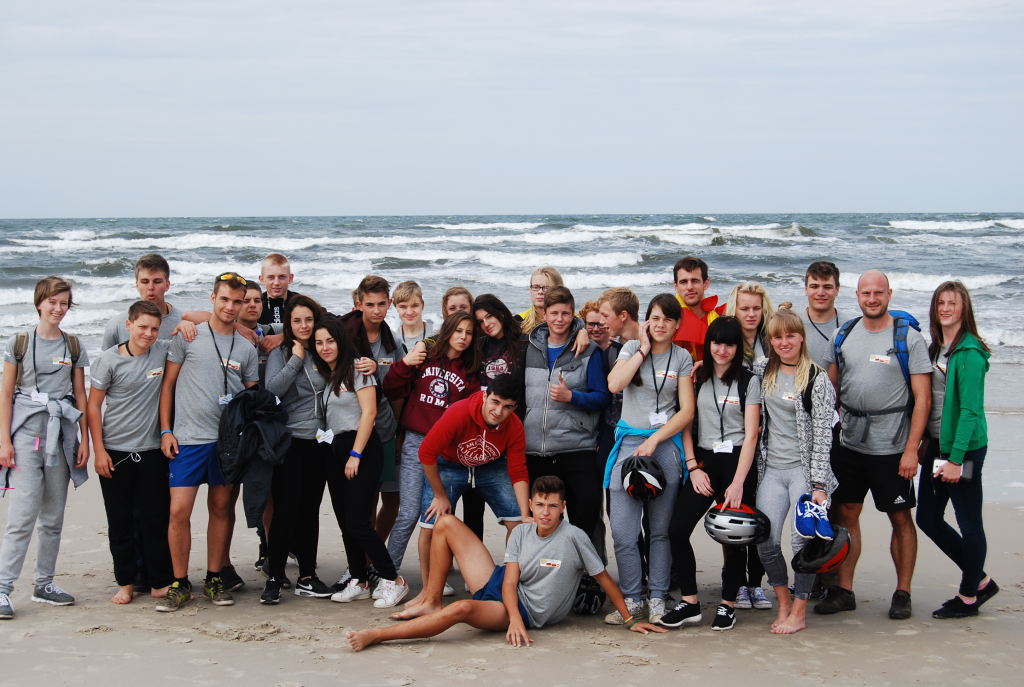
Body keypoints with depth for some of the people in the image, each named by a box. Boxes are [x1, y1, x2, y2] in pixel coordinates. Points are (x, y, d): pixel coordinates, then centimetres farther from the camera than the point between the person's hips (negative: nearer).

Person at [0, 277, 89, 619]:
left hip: (62, 434, 3)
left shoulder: (73, 346, 11)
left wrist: (84, 440, 6)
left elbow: (80, 396, 12)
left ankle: (44, 584, 18)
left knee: (53, 517, 7)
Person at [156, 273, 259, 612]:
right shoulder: (188, 337, 2)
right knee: (179, 510, -9)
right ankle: (180, 583, 3)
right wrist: (165, 430, -3)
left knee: (221, 509, 9)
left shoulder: (247, 349, 10)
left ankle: (214, 578, 21)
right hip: (188, 438, -3)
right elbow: (168, 384, 3)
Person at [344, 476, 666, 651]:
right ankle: (431, 604, 5)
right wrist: (515, 618, -25)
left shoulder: (573, 538, -12)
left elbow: (605, 579, -4)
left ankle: (375, 635, -36)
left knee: (463, 608, -40)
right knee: (446, 523, 4)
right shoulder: (521, 533, 2)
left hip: (529, 610, -6)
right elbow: (509, 582, -5)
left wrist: (631, 619, -4)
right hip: (497, 587, 7)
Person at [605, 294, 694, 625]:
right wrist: (644, 349, -6)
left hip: (665, 443, 0)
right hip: (628, 442, 0)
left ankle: (658, 599, 11)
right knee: (622, 530, -6)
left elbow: (687, 411, 2)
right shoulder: (632, 349, 8)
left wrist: (653, 441, -7)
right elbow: (615, 384, -11)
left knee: (661, 529, 2)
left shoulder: (682, 358, 7)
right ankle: (631, 599, 5)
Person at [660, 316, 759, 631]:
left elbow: (750, 434, -6)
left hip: (736, 462, -3)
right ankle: (689, 602, 2)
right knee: (677, 529, -8)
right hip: (703, 461, 3)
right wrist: (693, 467, -2)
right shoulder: (698, 378, 10)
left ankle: (727, 603, 14)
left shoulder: (748, 381, 0)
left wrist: (738, 482, -13)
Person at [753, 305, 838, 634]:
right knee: (765, 541, -5)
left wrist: (819, 484, -14)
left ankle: (799, 613, 6)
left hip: (805, 469, -4)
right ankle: (784, 603, 16)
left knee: (803, 539, -9)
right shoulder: (763, 370, 9)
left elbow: (822, 436, -8)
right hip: (772, 468, 4)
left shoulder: (817, 379, -6)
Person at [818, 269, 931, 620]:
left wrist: (912, 449, -14)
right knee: (845, 514, 6)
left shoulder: (909, 337, -7)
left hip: (892, 447, -4)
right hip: (849, 443, 4)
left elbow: (923, 399, -8)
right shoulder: (843, 335, 7)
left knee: (900, 518, 5)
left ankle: (902, 593, 15)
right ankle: (843, 590, 15)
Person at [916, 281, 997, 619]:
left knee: (968, 522, 4)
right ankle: (980, 581, 26)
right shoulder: (936, 348, 11)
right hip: (936, 443, 9)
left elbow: (970, 409, -18)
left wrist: (956, 458, -21)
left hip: (964, 446, -9)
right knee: (928, 518, 12)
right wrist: (927, 443, 10)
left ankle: (969, 597, 17)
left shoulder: (969, 352, -14)